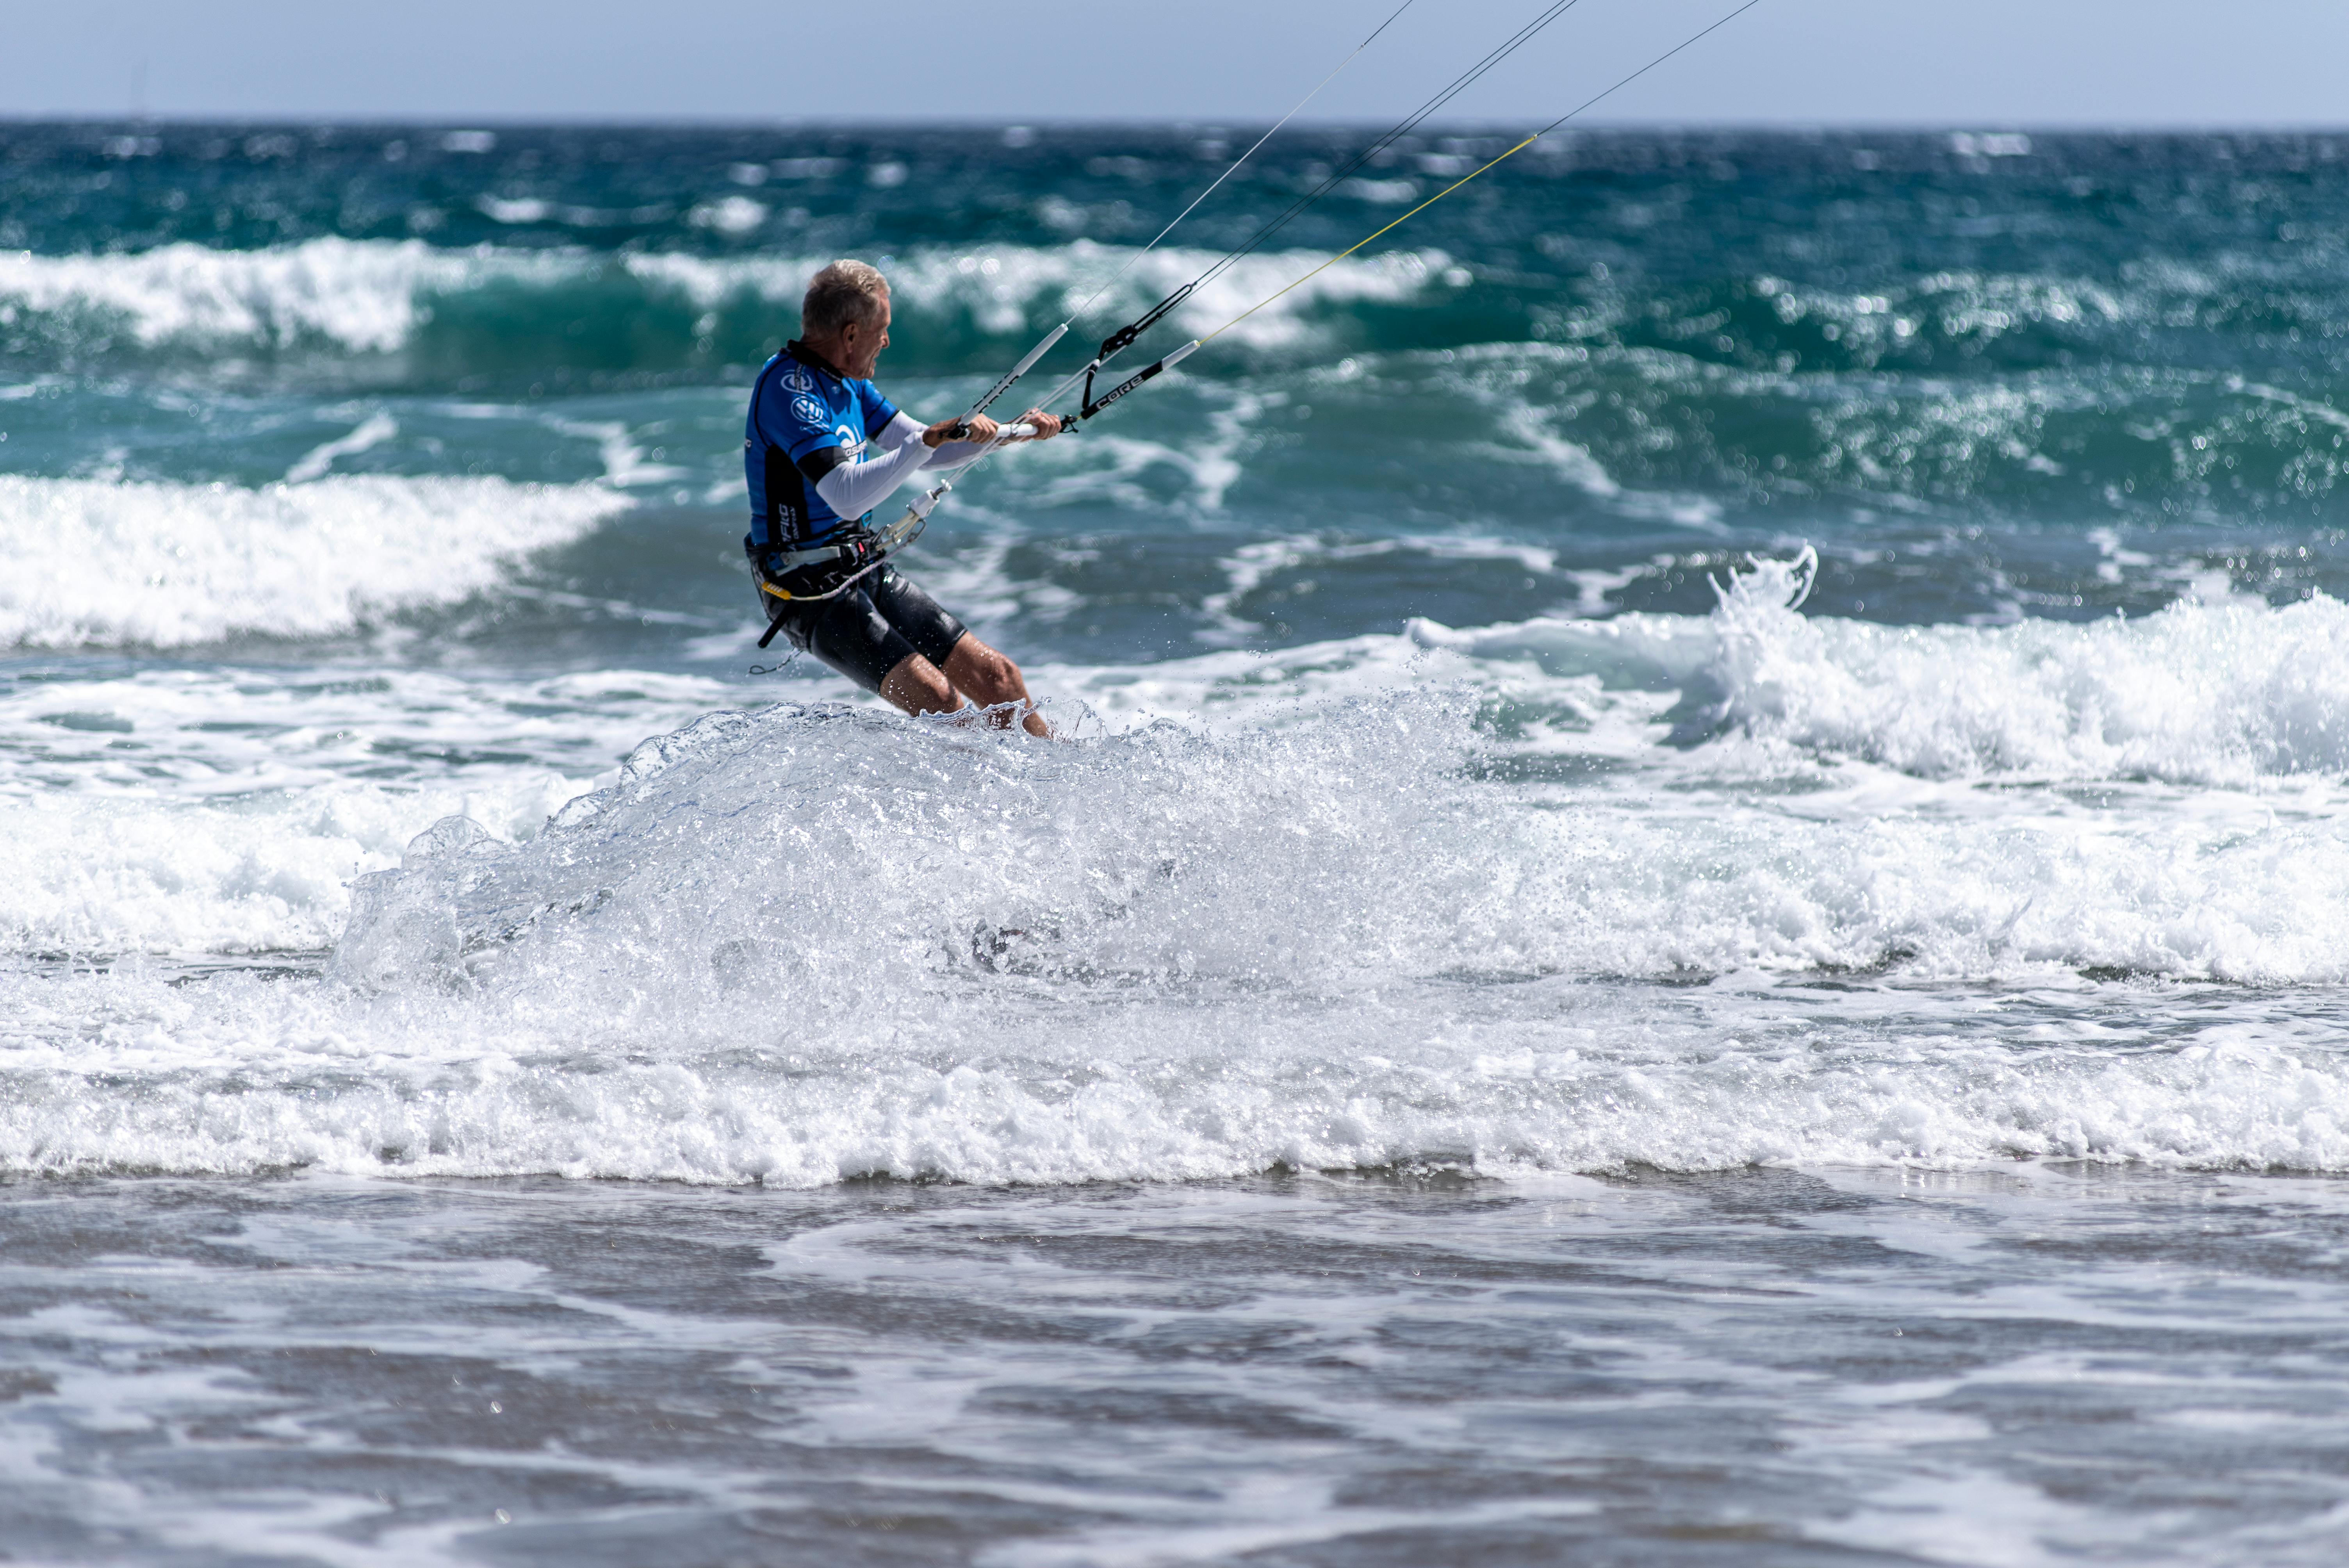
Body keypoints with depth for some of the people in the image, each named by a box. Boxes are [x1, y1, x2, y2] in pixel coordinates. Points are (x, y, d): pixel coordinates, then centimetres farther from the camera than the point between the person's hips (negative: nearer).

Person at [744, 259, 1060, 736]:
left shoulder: (846, 381, 10)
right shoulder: (788, 387, -20)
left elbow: (924, 457, 18)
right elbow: (847, 496, -31)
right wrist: (929, 440, -34)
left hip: (866, 570, 9)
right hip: (811, 588, -9)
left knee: (997, 677, 4)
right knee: (938, 700, -23)